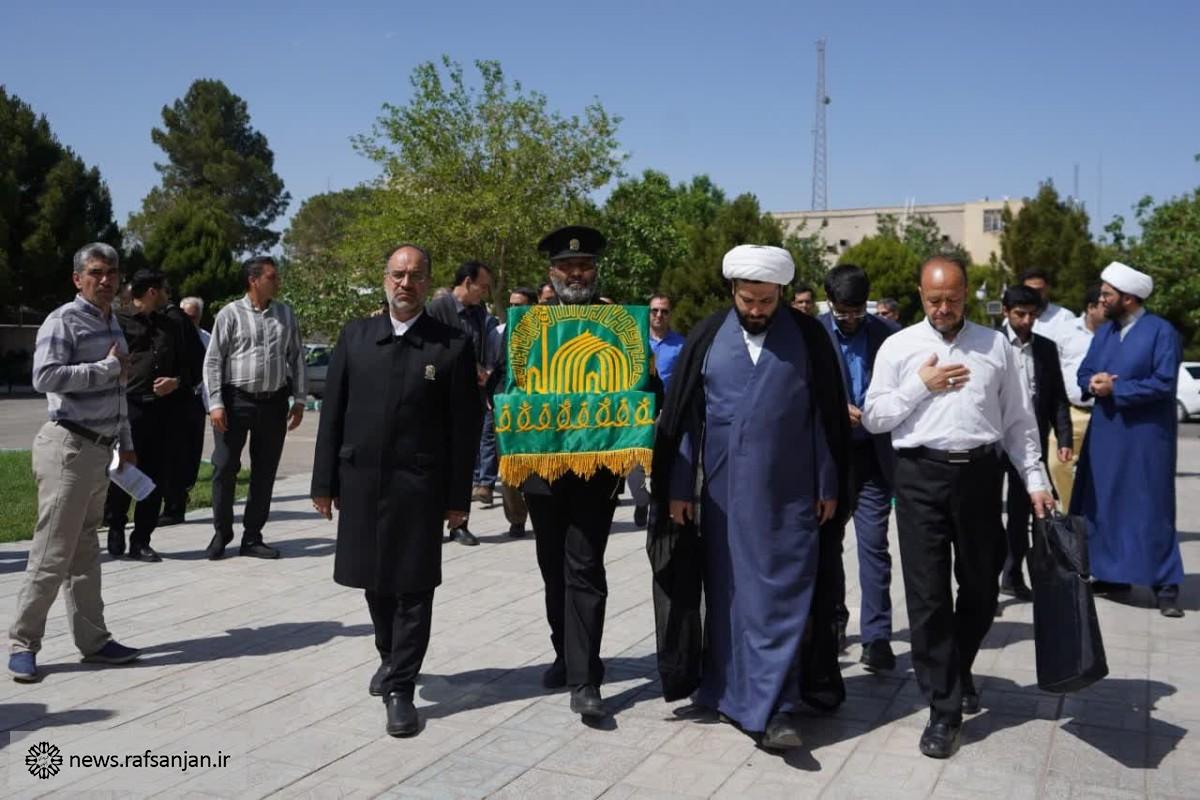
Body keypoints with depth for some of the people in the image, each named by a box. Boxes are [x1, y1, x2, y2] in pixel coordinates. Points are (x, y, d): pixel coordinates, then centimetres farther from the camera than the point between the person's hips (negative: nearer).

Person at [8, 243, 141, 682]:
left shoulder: (113, 324, 16)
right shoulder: (63, 321, -10)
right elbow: (45, 377, -24)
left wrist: (126, 443, 24)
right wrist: (109, 367, -18)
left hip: (100, 449, 8)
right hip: (68, 447, -8)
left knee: (85, 551, 14)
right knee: (52, 553, -5)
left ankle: (93, 640, 20)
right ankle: (23, 644, 6)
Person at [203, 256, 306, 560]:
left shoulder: (285, 313, 8)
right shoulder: (230, 314, -3)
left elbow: (296, 358, 10)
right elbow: (213, 361, -4)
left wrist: (299, 400, 5)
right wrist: (215, 403, -11)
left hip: (274, 402, 4)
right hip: (237, 399, -3)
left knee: (265, 471, 9)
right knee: (225, 467, 2)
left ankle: (252, 537, 20)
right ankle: (222, 533, 19)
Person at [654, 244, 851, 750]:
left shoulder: (808, 337, -1)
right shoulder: (707, 337, 2)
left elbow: (829, 415, 2)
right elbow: (683, 415, 3)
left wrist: (830, 486, 0)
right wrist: (677, 488, 1)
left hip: (788, 493, -2)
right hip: (723, 490, 2)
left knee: (781, 598, -1)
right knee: (726, 593, 11)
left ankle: (777, 708, 3)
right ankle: (730, 690, 26)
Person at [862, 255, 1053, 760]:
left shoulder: (995, 345, 8)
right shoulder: (899, 347, 3)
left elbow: (1018, 420, 9)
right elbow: (873, 418, 1)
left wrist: (1035, 480, 3)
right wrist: (920, 386, -9)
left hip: (980, 473, 2)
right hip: (921, 476, -2)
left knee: (981, 587, 14)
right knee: (928, 595, 0)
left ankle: (958, 671, 41)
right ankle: (944, 709, 10)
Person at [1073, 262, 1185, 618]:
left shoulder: (1161, 331, -10)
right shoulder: (1104, 332, 11)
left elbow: (1164, 383, -17)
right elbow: (1084, 373, 12)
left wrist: (1115, 388, -16)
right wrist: (1093, 383, -11)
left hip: (1145, 436, -7)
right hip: (1105, 432, 7)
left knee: (1150, 508, -3)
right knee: (1104, 504, 10)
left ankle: (1165, 586, 5)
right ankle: (1113, 575, 21)